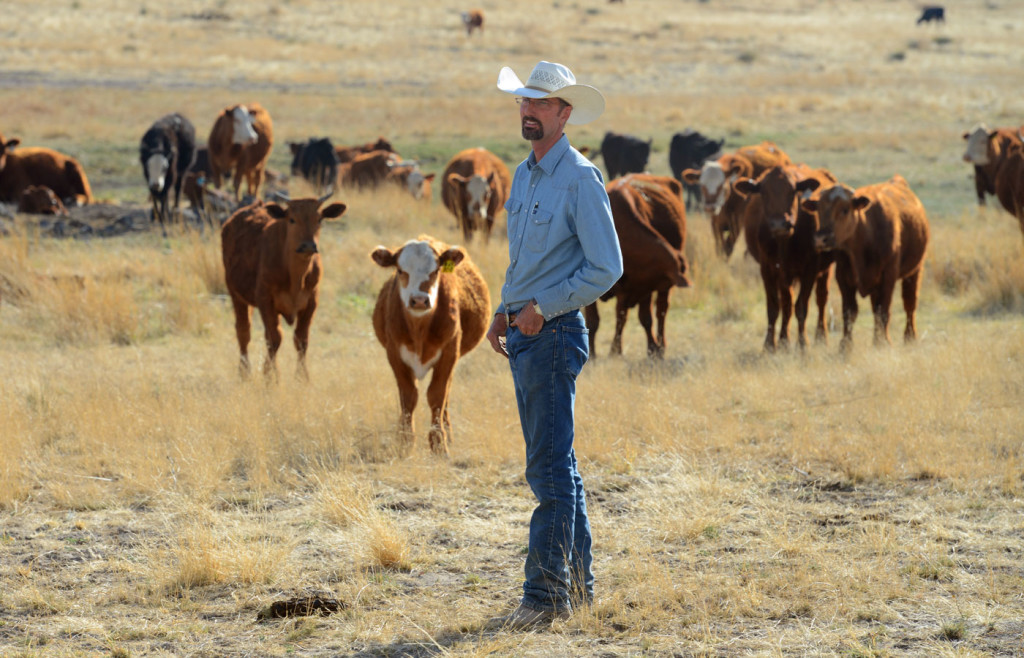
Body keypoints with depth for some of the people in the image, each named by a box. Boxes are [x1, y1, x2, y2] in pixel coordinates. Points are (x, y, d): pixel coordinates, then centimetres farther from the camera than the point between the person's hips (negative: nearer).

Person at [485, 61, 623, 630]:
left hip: (554, 332, -9)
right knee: (556, 466, 13)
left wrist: (544, 307, -17)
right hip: (525, 333, 9)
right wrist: (505, 312, 14)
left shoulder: (580, 178, -12)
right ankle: (578, 585, 20)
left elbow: (606, 267, -15)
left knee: (550, 469, -10)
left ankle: (546, 596, -10)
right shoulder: (524, 176, 15)